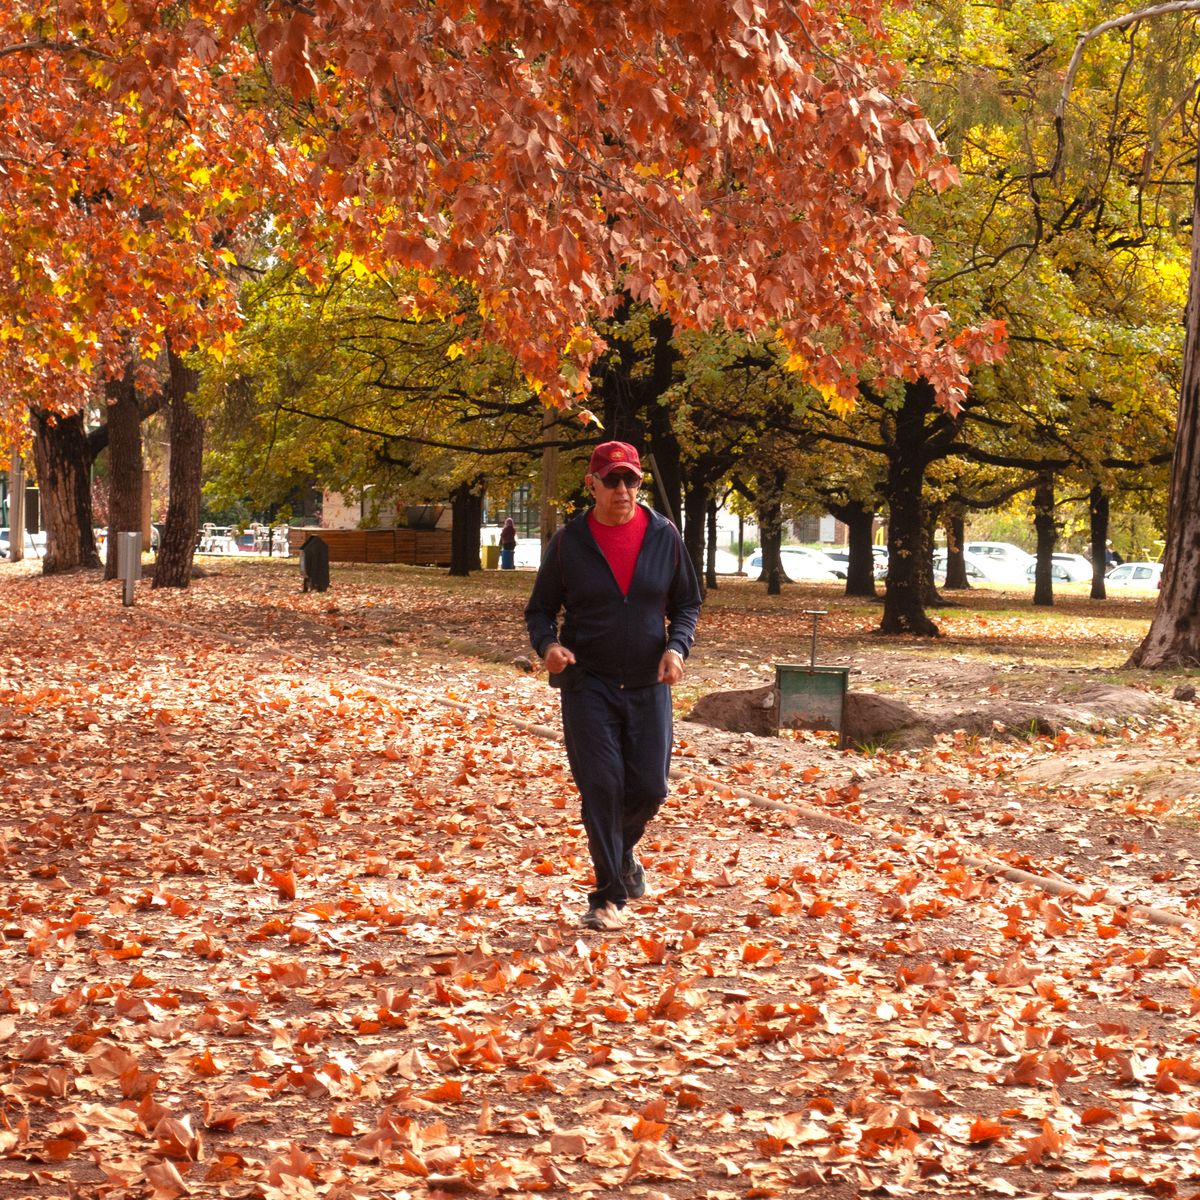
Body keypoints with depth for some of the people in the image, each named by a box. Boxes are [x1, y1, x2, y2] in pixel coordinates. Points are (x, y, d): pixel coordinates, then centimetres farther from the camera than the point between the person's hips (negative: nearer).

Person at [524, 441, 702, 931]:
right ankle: (609, 896, 5)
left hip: (648, 685, 2)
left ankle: (623, 851, 35)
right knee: (601, 787, -7)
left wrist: (677, 646, -9)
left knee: (649, 788, 2)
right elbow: (540, 609, 6)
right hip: (587, 684, -2)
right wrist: (547, 644, -16)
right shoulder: (569, 541, -3)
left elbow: (687, 604, 11)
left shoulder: (664, 536, 1)